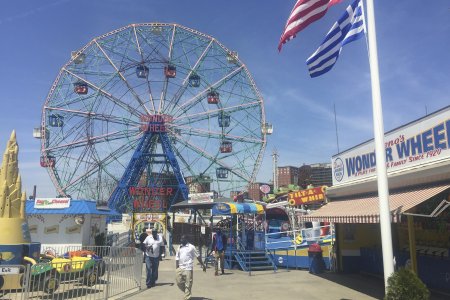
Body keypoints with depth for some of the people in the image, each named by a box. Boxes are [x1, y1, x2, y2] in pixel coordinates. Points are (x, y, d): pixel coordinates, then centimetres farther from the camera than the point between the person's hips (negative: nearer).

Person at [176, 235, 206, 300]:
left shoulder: (191, 247, -4)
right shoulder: (179, 247, 11)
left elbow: (198, 256, 2)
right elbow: (177, 258, 13)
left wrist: (202, 265, 4)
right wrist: (177, 268, 6)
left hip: (188, 268, -5)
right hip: (180, 268, 5)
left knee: (188, 284, -3)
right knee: (179, 282, 5)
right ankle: (187, 293, 27)